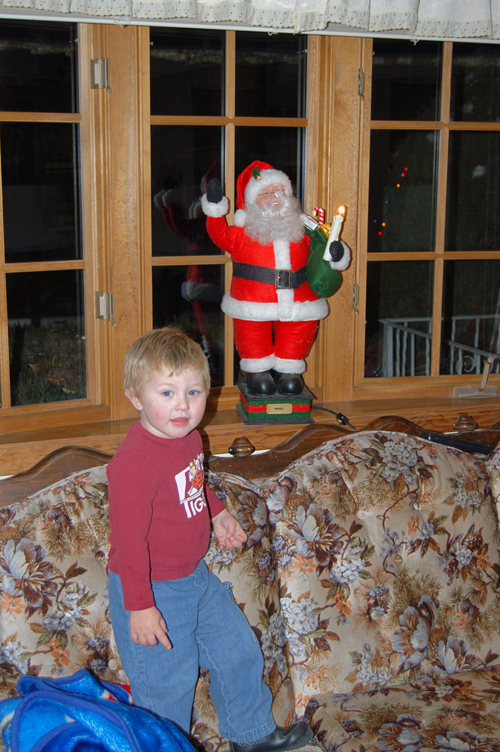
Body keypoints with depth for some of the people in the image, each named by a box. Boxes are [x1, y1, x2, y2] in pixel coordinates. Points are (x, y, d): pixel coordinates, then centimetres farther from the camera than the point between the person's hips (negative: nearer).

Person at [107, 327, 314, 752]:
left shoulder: (189, 438, -1)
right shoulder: (133, 462, -29)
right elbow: (128, 538, -27)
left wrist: (219, 514, 13)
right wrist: (139, 606, -26)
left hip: (196, 577, 9)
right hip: (153, 591, -9)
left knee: (238, 650, 21)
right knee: (167, 683, 5)